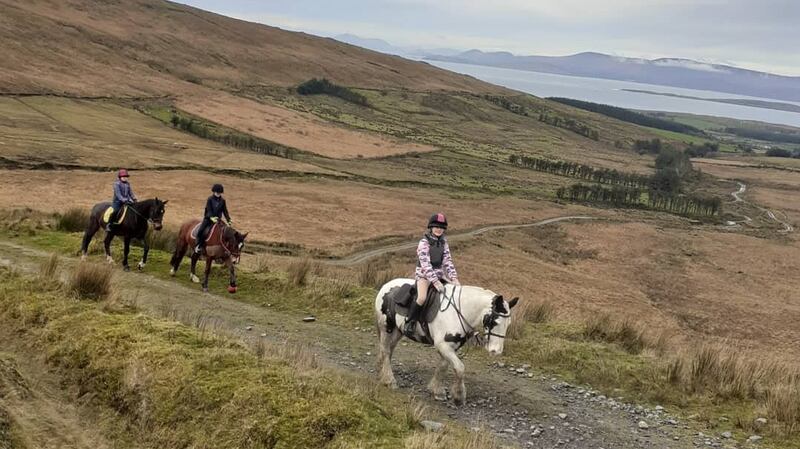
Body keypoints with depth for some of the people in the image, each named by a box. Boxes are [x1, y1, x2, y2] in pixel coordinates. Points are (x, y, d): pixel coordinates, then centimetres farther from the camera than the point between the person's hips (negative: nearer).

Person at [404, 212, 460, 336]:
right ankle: (410, 322, -12)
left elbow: (448, 262, 5)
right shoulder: (424, 243, -12)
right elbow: (425, 264, -20)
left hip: (439, 275, 7)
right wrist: (435, 282, -29)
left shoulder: (443, 243, 7)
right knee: (422, 298, -31)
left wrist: (454, 278, -9)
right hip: (424, 275, -7)